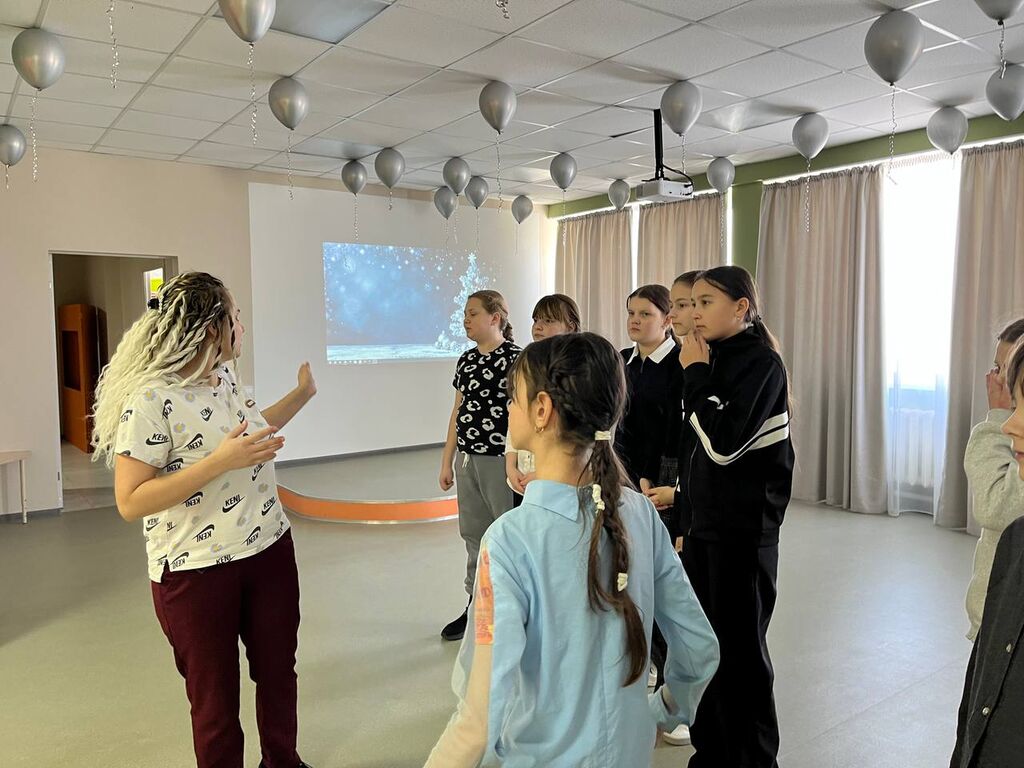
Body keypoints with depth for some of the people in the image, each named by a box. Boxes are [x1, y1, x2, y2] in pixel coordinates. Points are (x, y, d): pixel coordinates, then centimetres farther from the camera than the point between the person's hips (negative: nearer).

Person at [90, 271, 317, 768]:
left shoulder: (224, 377, 3)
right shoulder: (150, 398, -20)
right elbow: (130, 502, -21)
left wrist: (303, 394, 21)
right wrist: (220, 462, -28)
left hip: (270, 552, 7)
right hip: (196, 573, -7)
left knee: (278, 674, 21)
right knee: (215, 698, 12)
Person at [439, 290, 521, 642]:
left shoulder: (515, 358, -11)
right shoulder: (466, 360, 10)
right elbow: (458, 413, 14)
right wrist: (447, 461, 14)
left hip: (500, 460, -7)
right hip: (467, 460, 7)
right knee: (474, 536, 15)